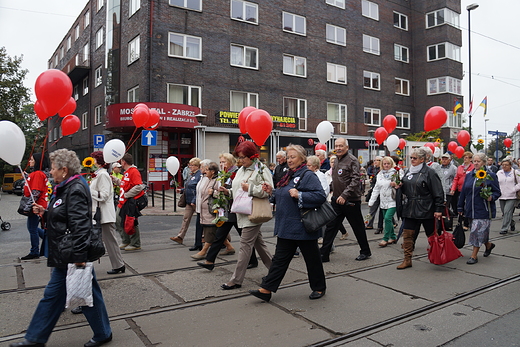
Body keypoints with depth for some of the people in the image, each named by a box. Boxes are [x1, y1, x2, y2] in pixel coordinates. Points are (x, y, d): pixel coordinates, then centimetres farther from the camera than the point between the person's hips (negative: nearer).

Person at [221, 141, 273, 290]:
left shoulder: (261, 169, -11)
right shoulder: (241, 170, 16)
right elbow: (238, 190, 23)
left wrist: (250, 188, -23)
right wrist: (228, 191, 4)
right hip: (243, 213, 9)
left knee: (245, 246, -5)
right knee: (259, 243, 16)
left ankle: (236, 280, 1)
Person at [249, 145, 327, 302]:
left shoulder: (308, 176, -13)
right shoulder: (289, 176, 13)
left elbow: (321, 196, -23)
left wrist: (299, 195, -28)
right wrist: (272, 192, 9)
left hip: (303, 228, -8)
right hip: (286, 227, 8)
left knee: (312, 258, 10)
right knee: (280, 258, 10)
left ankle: (319, 288, 29)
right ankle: (266, 289, 13)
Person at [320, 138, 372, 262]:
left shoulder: (352, 160, -12)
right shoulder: (336, 161, 13)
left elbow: (355, 181, -21)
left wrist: (344, 195, -28)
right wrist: (333, 194, 17)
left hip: (350, 201, -7)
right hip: (337, 200, 7)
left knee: (358, 227, 9)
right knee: (330, 227, 4)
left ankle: (365, 252, 27)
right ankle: (323, 254, 9)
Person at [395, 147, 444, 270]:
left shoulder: (429, 172, -8)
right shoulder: (408, 171, 12)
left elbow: (438, 193, -10)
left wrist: (438, 209, -14)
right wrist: (398, 186, 0)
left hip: (426, 210, -6)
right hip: (410, 209, 6)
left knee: (432, 235, 10)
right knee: (407, 234, 3)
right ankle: (407, 260, 10)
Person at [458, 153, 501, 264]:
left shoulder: (490, 176, -3)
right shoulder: (469, 176, 9)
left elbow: (497, 192, 0)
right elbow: (463, 192, 13)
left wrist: (491, 197, -22)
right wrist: (460, 207, 13)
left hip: (483, 210, -5)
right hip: (471, 209, 5)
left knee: (478, 231, -7)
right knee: (480, 232, 15)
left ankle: (474, 256, 2)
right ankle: (489, 245, 43)